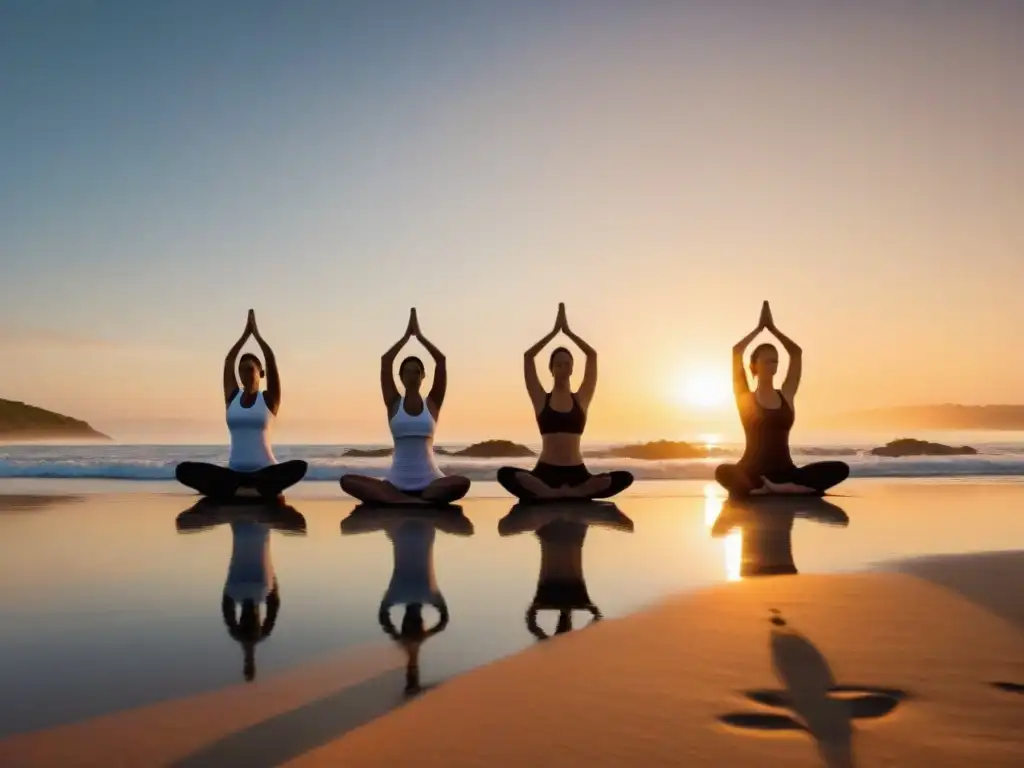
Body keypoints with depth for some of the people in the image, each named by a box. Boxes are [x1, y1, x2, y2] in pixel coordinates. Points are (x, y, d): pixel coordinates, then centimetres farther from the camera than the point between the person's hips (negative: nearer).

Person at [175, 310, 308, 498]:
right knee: (184, 470, -21)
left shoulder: (269, 399, 4)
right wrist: (246, 333, 14)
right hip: (235, 472, 3)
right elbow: (228, 362, 9)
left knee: (299, 467, -34)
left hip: (264, 472, -3)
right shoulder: (232, 397, 12)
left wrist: (256, 333, 8)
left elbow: (271, 361, -2)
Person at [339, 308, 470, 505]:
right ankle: (421, 502, -34)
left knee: (462, 483, -33)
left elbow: (441, 360, 1)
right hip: (397, 481, 1)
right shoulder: (394, 403, 9)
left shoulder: (432, 403, 8)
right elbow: (385, 361, 1)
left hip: (429, 481, -1)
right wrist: (407, 335, 7)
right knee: (347, 481, -25)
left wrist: (420, 335, 6)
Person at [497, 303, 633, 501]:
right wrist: (554, 331, 4)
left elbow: (592, 355, 6)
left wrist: (568, 331, 7)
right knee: (505, 474, -31)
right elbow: (528, 357, 1)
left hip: (577, 473, 2)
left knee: (624, 478, -25)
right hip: (545, 472, -2)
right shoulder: (541, 399, 8)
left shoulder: (581, 399, 10)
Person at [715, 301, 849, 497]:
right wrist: (759, 327, 13)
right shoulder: (745, 397, 5)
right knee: (723, 472, -39)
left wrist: (772, 328, 19)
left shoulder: (786, 395, 13)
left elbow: (796, 352, 12)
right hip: (752, 474, -4)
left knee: (840, 469, -21)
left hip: (785, 472, 4)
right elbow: (737, 352, -2)